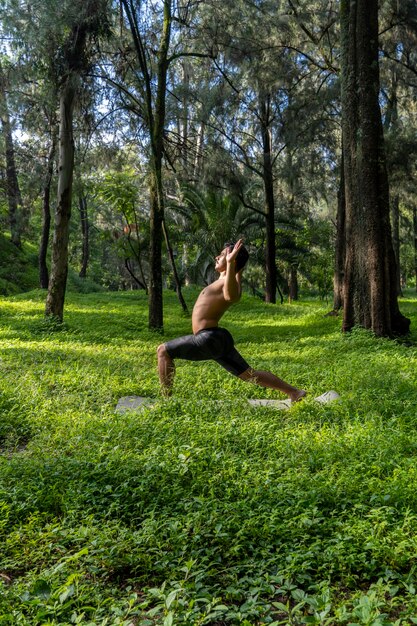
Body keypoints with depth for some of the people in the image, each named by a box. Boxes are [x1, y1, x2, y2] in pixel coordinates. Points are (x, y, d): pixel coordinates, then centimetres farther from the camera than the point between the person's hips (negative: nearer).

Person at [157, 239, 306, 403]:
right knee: (249, 374, 16)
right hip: (219, 340, 10)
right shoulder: (227, 280, 15)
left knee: (163, 351, -5)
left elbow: (231, 296, -41)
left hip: (209, 339, -10)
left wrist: (230, 263, -48)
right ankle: (294, 392, 19)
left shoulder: (228, 282, -14)